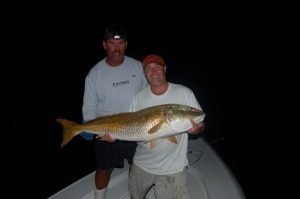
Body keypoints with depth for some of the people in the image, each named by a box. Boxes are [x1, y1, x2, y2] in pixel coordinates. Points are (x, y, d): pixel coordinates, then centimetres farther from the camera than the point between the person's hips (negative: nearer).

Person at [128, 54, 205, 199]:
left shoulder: (184, 93, -10)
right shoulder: (138, 98, -2)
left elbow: (200, 124, -6)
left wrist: (195, 129, -28)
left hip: (172, 169, -3)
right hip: (141, 165, 4)